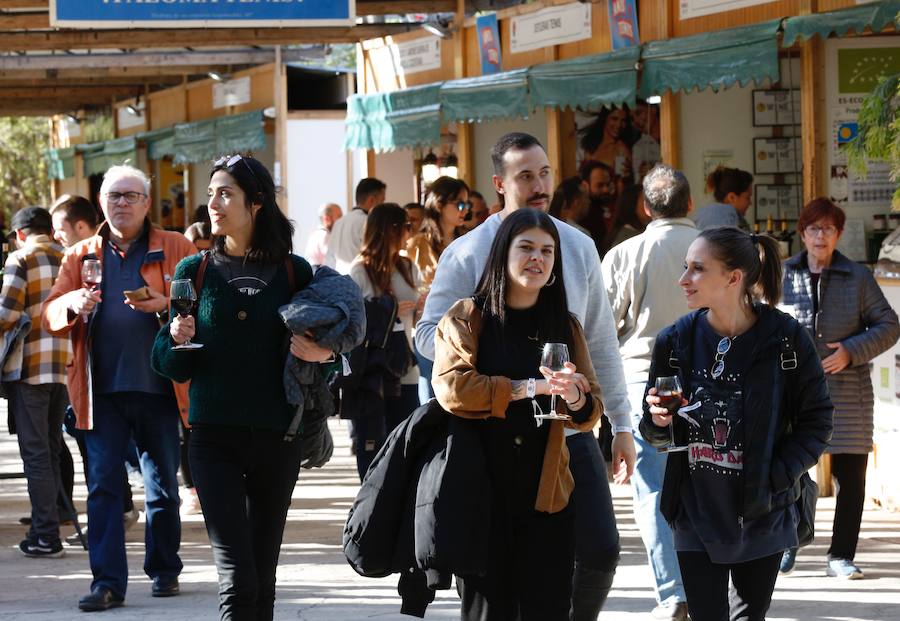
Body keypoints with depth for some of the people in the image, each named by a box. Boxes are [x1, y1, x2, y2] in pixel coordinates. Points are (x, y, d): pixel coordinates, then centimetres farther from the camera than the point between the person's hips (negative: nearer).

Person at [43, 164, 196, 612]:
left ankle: (164, 570, 24)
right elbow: (51, 315, 7)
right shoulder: (80, 256, 11)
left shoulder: (176, 249, 5)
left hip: (157, 387, -1)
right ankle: (107, 582, -6)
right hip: (102, 390, 1)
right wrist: (73, 304, -15)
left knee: (162, 485, 9)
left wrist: (167, 303, -19)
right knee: (102, 485, -5)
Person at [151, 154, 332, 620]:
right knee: (236, 576, -12)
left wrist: (323, 355, -12)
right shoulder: (195, 272, 5)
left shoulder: (293, 272, 4)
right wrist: (177, 339, -14)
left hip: (277, 437, 1)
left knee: (263, 571, 8)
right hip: (213, 436, -1)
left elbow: (321, 346, 10)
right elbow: (172, 364, 7)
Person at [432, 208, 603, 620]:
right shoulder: (466, 318, 1)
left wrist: (574, 399, -18)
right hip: (482, 490, -3)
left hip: (546, 493, 3)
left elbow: (591, 411, 6)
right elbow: (451, 388, -14)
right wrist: (530, 388, -17)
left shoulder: (565, 326, 11)